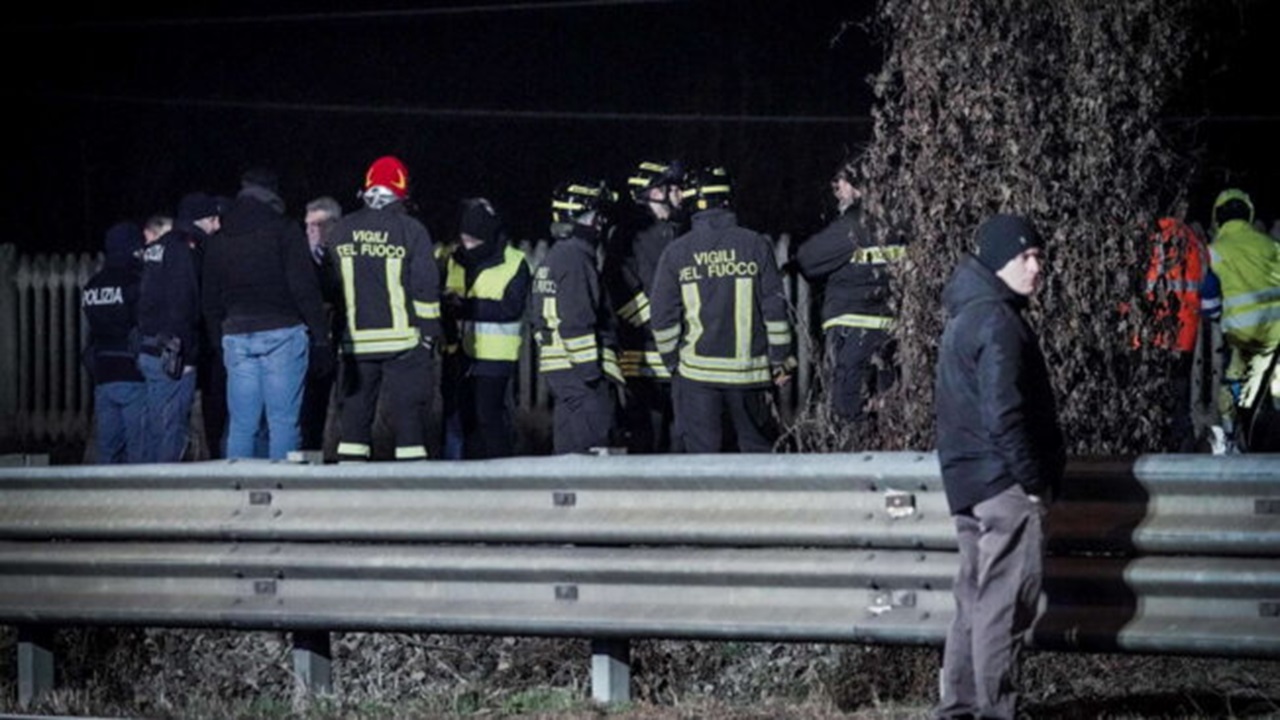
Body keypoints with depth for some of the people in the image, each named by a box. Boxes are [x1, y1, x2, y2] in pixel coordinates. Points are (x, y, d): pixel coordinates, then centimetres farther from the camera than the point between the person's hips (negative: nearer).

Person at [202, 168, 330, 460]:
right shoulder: (284, 231, -1)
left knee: (241, 425, 4)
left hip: (236, 337, 4)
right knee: (283, 422, -5)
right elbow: (305, 289, -8)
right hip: (282, 334, -4)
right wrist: (320, 337, -7)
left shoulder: (220, 242, 14)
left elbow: (211, 304, 16)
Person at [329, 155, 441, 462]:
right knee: (409, 412, 0)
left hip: (357, 340, 3)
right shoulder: (410, 230, -6)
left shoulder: (342, 230, 5)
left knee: (355, 412, 8)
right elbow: (426, 285, -6)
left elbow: (334, 283, 11)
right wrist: (430, 330, 0)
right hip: (403, 339, -3)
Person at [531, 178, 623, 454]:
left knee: (568, 447, 13)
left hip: (556, 366, 10)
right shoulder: (576, 258, -13)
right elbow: (576, 322, -20)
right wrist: (591, 371, -19)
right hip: (579, 370, -10)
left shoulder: (553, 258, 19)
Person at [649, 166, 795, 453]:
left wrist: (672, 362, 12)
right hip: (749, 370, 0)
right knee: (758, 449, 9)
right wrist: (780, 360, 5)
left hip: (696, 370, 0)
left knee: (700, 452, 4)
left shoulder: (676, 253, -1)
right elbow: (775, 308, -2)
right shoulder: (756, 245, -2)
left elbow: (663, 318, 0)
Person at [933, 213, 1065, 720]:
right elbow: (1003, 415, -22)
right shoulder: (998, 322, -16)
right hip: (1005, 484, -10)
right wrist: (1034, 482, -15)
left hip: (968, 482, 10)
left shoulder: (965, 316, 16)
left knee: (976, 599, 15)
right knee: (1006, 603, -7)